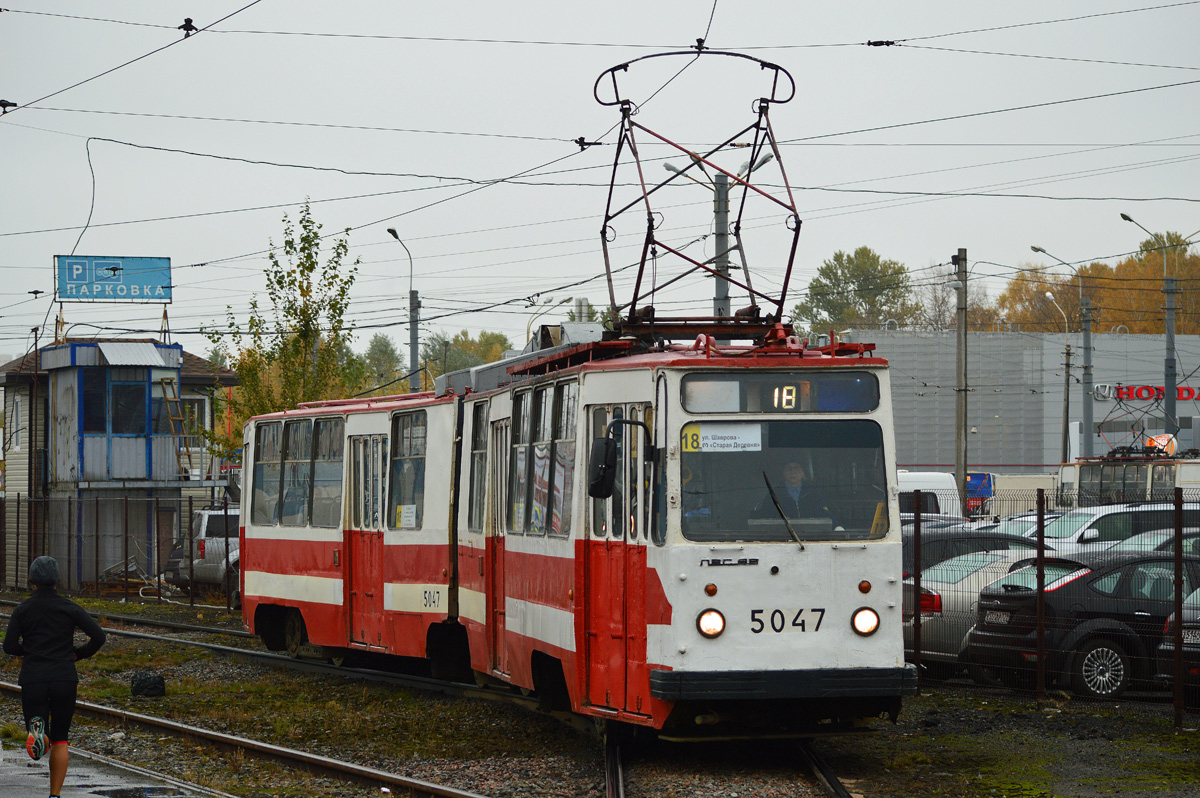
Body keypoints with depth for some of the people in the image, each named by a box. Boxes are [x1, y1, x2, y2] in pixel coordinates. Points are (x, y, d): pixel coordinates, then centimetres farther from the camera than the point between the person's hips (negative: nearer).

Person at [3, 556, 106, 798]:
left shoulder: (22, 610, 2)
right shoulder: (69, 608, 0)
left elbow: (9, 646, -4)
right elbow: (98, 636, -7)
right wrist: (79, 653, 11)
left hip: (33, 680, 0)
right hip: (65, 679, 0)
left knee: (42, 742, 8)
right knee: (60, 741, 13)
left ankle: (36, 729, -28)